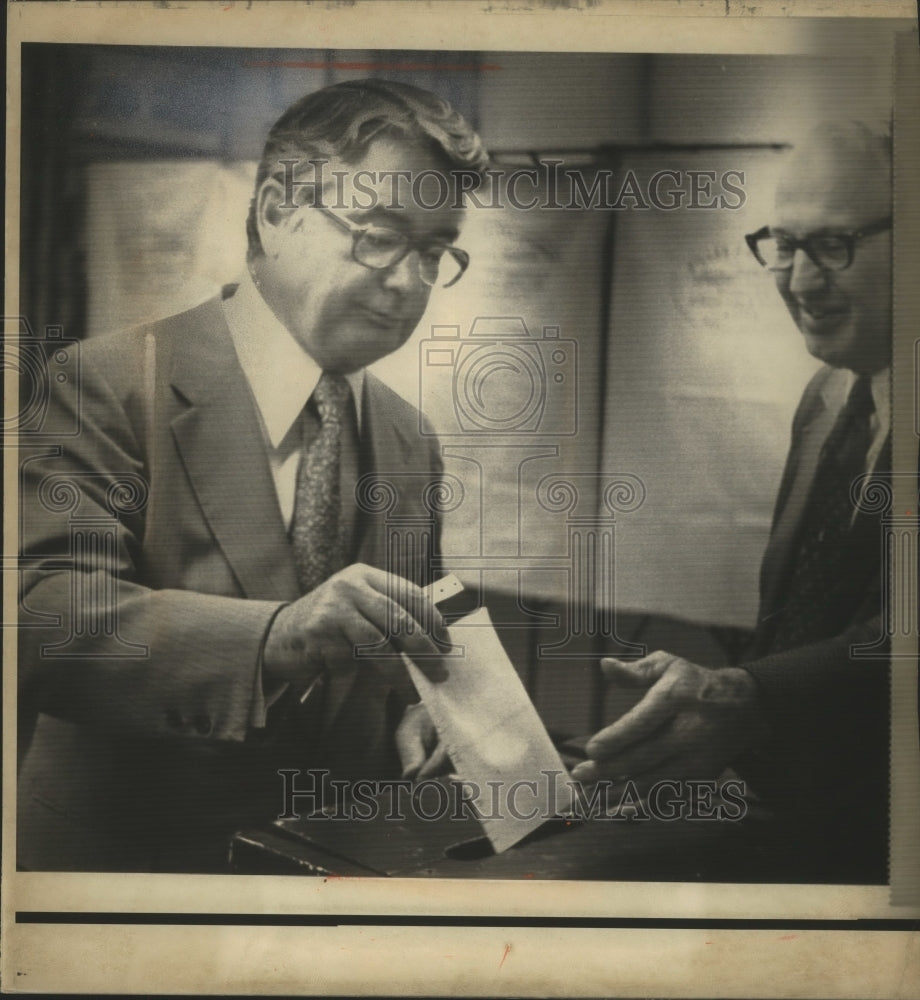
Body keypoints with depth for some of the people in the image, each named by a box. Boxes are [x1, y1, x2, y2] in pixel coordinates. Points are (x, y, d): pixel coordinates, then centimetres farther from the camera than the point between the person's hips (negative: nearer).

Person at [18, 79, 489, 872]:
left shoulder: (410, 443, 9)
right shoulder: (111, 386, -10)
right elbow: (45, 614, -23)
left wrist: (418, 724, -4)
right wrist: (273, 634, -37)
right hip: (123, 858, -7)